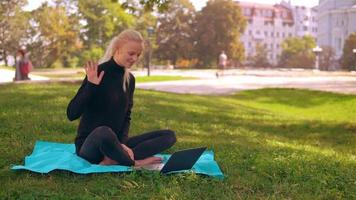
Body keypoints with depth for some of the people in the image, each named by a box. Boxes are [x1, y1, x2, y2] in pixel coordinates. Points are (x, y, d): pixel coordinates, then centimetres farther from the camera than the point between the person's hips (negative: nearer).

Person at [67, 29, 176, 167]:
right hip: (90, 145, -7)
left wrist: (123, 142, -8)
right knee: (104, 132, -43)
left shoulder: (130, 79, 8)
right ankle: (135, 163, -16)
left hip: (114, 143, 7)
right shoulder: (98, 73, -12)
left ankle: (114, 160, -23)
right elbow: (71, 114, -16)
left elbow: (126, 116, 10)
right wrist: (91, 86, -28)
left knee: (169, 135, -8)